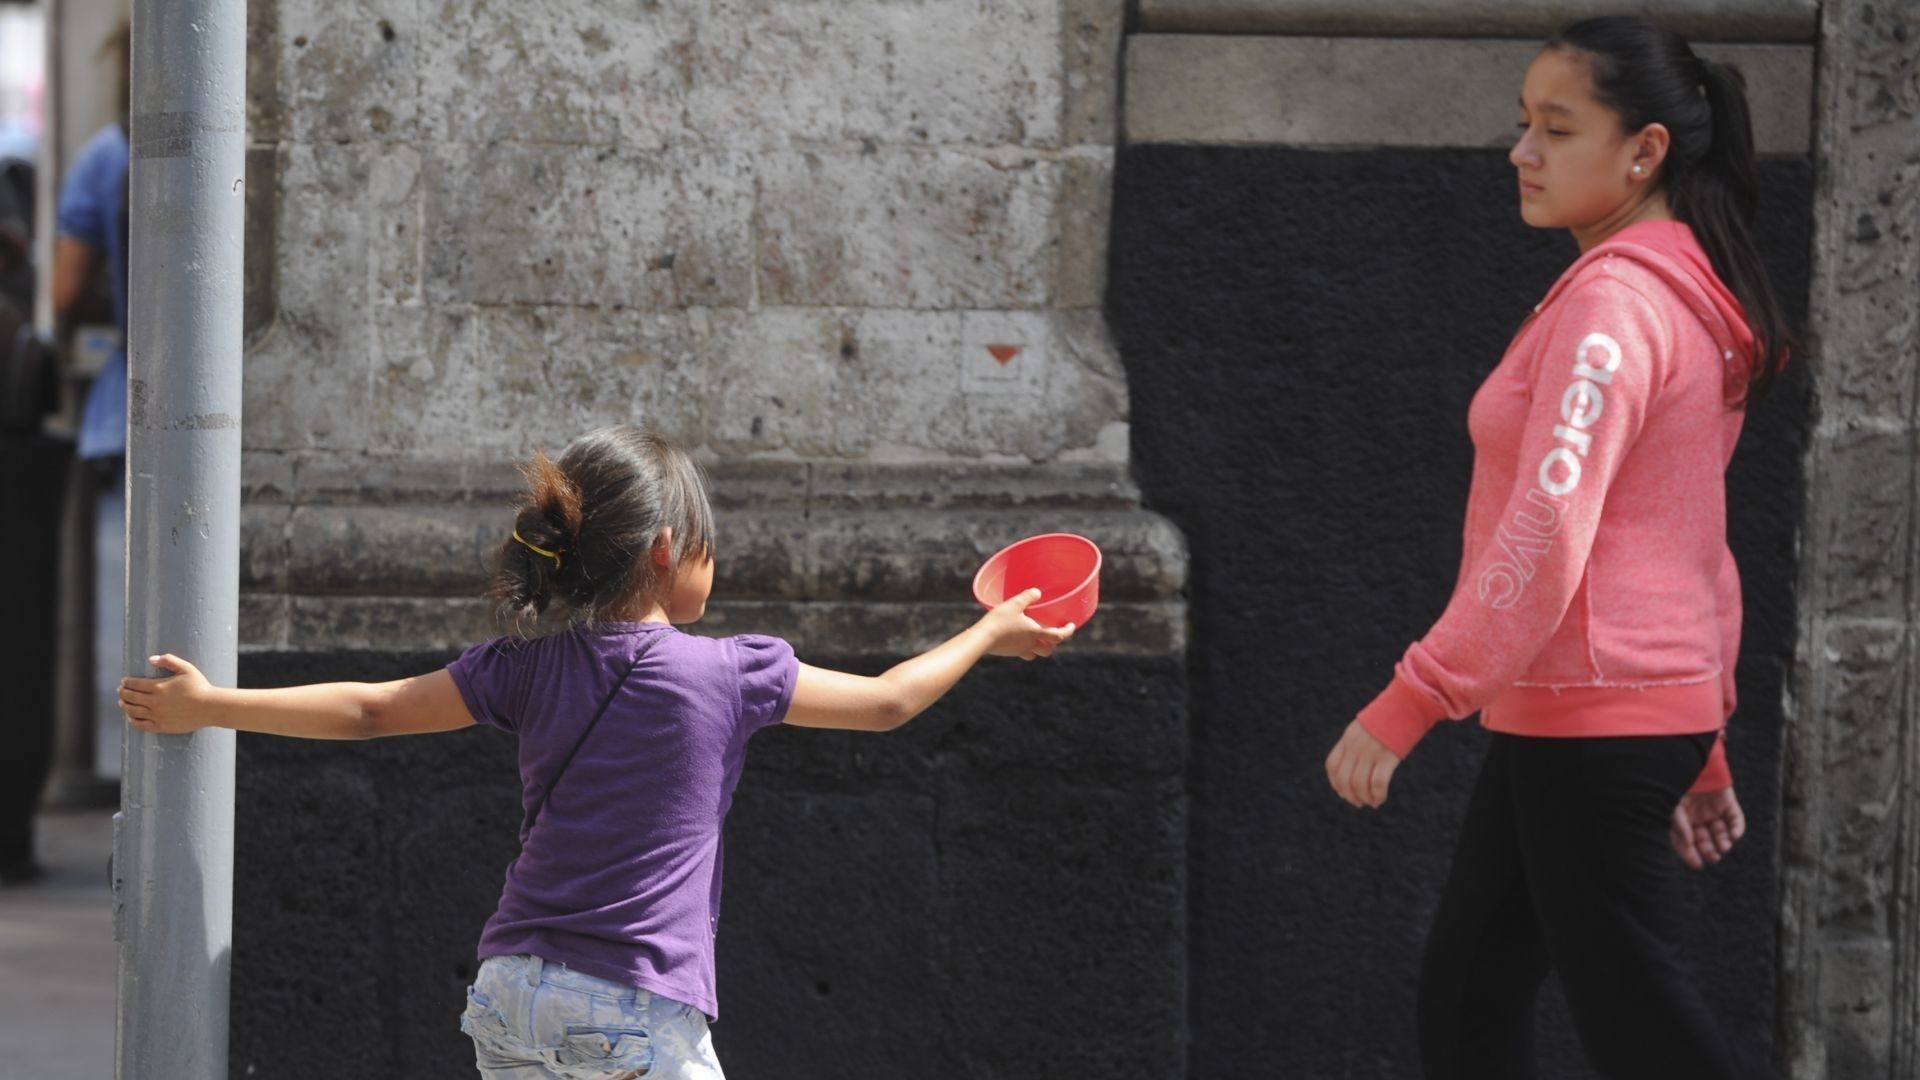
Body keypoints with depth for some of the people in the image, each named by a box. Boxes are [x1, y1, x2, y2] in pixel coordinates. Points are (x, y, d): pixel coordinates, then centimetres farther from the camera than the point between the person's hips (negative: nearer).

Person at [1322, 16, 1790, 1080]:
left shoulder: (1613, 302, -16)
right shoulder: (1689, 301, 14)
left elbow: (1544, 539, -24)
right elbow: (1699, 549, 20)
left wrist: (1404, 705, -24)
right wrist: (1702, 744, 24)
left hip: (1594, 716, -10)